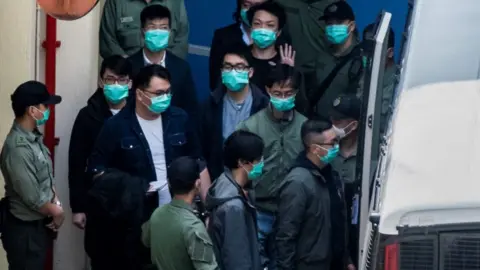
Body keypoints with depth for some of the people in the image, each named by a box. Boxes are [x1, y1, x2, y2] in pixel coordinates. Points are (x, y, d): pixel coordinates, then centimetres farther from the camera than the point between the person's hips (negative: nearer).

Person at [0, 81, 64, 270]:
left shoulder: (34, 137, 4)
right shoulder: (18, 148, -27)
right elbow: (32, 198, -24)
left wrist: (56, 203, -2)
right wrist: (57, 212, -8)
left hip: (39, 224, 9)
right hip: (24, 229, -9)